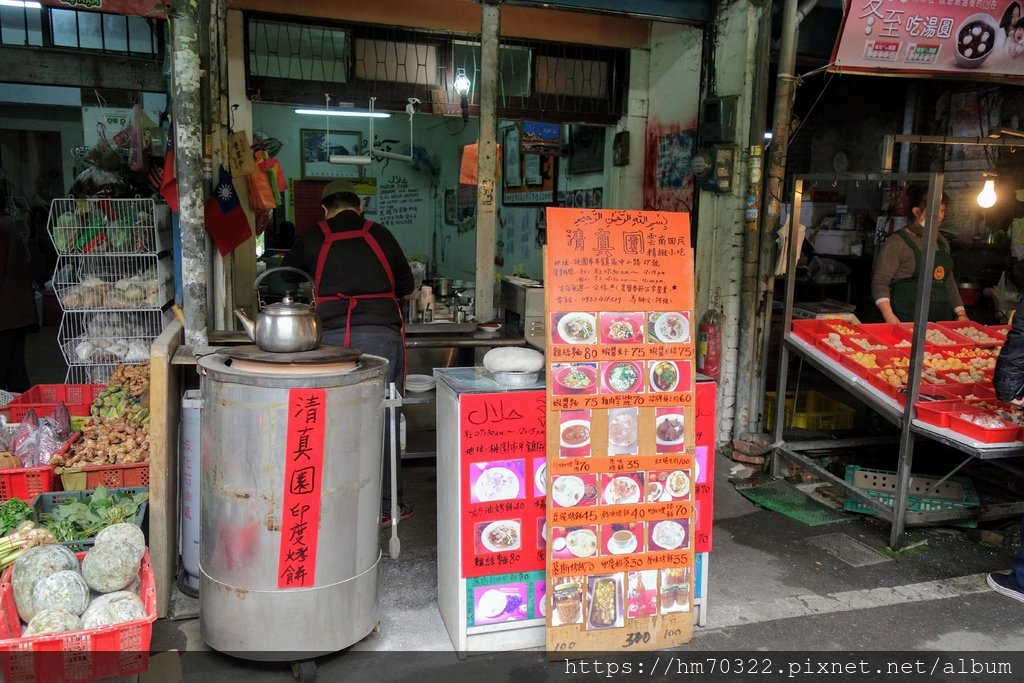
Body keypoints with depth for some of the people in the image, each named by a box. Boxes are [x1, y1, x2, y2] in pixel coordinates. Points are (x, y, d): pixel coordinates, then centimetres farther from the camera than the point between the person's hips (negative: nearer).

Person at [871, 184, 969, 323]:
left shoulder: (942, 242, 16)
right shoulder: (897, 242, -6)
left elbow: (948, 281, 22)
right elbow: (880, 282, -12)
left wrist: (961, 314, 12)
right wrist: (889, 316, -26)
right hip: (906, 321, -6)